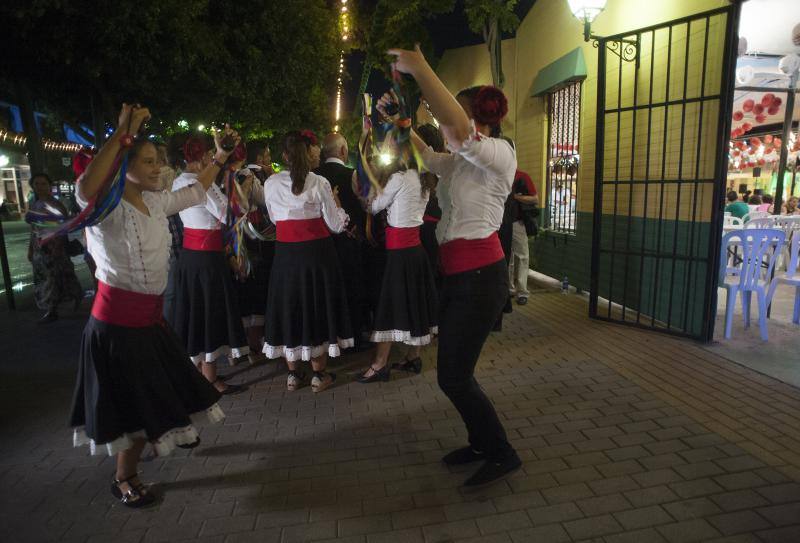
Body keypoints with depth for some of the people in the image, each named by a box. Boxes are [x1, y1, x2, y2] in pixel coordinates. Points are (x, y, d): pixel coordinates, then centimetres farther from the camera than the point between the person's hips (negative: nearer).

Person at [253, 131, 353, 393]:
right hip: (316, 252, -2)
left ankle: (293, 374, 24)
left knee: (289, 306, 13)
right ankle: (319, 374, 19)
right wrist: (337, 205, 12)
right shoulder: (319, 183, -9)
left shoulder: (271, 183, -1)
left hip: (285, 254, 2)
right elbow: (336, 225, -5)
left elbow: (274, 219, 11)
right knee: (317, 305, 10)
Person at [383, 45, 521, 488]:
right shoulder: (459, 163, 15)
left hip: (479, 276, -9)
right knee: (454, 371, 15)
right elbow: (422, 153, 30)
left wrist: (419, 69, -26)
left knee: (453, 377, -3)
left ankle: (501, 454, 17)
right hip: (455, 273, 9)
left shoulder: (500, 153, -11)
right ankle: (481, 444, 35)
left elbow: (458, 131, -31)